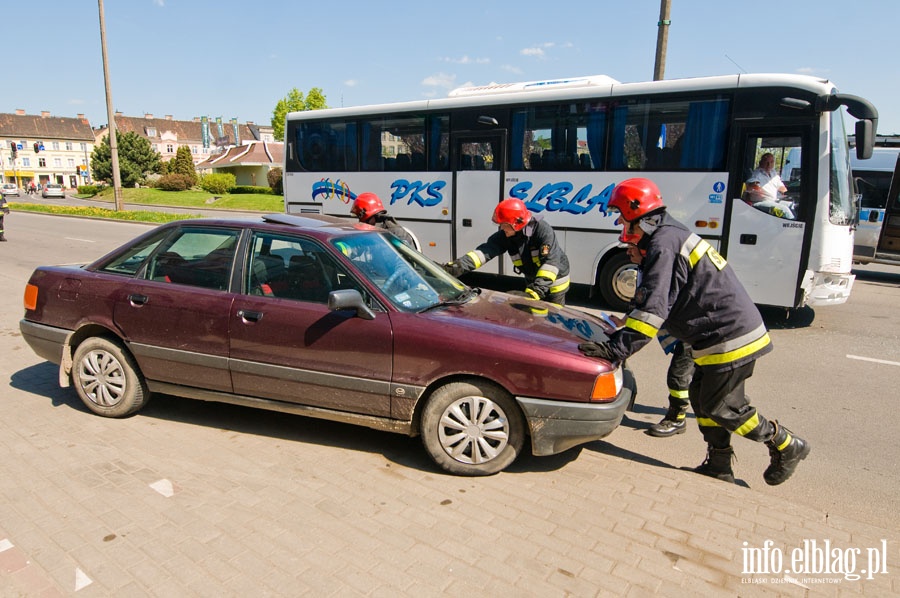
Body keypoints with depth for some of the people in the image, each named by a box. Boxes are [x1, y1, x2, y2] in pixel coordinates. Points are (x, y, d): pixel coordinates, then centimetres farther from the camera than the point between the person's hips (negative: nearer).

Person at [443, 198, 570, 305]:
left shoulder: (543, 230, -30)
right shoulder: (504, 236, -15)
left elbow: (551, 262, -37)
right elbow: (486, 251, -27)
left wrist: (536, 290, -47)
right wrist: (458, 265, -43)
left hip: (555, 282, -6)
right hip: (533, 281, 6)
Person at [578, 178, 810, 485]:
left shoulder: (663, 245, -20)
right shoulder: (672, 234, 13)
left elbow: (653, 309, -29)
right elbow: (653, 297, 15)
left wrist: (616, 348, -29)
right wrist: (622, 331, 11)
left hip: (730, 337, -10)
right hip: (731, 331, 10)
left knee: (721, 407, 3)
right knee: (702, 397, 16)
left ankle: (786, 445, 23)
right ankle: (718, 466, 27)